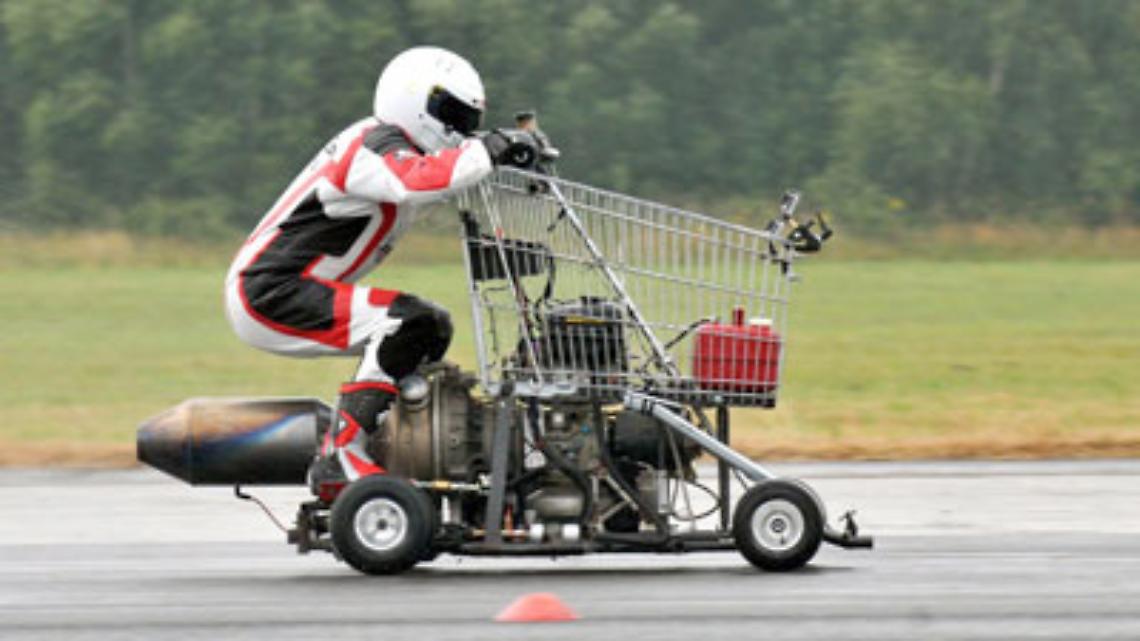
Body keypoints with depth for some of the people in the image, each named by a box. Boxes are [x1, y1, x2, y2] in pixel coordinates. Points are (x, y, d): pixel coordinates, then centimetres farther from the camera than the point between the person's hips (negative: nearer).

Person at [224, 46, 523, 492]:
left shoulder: (389, 145, 15)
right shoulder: (375, 150, -18)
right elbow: (415, 182, -39)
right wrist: (488, 151, -31)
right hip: (267, 293, -11)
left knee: (433, 329, 14)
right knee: (409, 323, -23)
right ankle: (341, 456, -24)